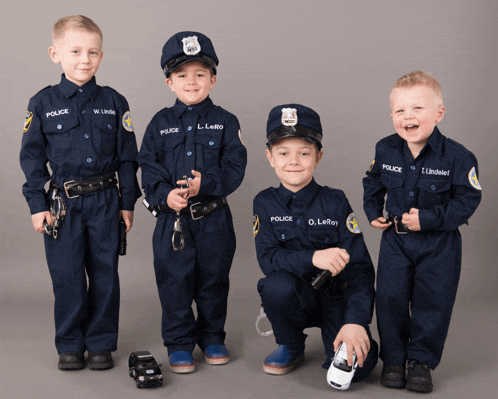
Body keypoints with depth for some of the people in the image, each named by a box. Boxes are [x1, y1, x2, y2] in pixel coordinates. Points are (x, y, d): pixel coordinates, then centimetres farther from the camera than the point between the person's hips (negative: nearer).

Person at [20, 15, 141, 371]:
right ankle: (70, 345, 19)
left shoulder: (114, 102, 3)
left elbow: (127, 155, 6)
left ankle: (101, 344, 20)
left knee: (105, 275, 6)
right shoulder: (42, 104, 1)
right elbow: (32, 156, 3)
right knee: (67, 277, 3)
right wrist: (37, 204, -3)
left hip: (105, 202, 1)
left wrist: (127, 202, 4)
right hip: (62, 204, -1)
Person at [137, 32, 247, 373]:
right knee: (174, 282, 5)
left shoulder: (225, 121, 1)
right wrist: (165, 194, -17)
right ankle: (179, 344, 19)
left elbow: (234, 166, -6)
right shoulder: (161, 123, 4)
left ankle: (212, 338, 29)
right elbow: (148, 166, 0)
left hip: (214, 218, 0)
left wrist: (205, 183, -22)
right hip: (172, 218, 0)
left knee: (213, 280, 11)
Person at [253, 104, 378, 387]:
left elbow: (360, 266, -14)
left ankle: (341, 336, 14)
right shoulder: (265, 203, -4)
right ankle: (291, 346, -1)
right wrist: (312, 258, -34)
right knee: (277, 285, -34)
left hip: (337, 297, -1)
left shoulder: (335, 202, -9)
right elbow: (267, 258, -15)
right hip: (295, 298, 1)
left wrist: (355, 321, -26)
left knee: (357, 365, -24)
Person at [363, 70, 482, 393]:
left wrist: (428, 219, -22)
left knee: (432, 301, 4)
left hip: (439, 244, -3)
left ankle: (421, 360, 21)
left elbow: (467, 199, -15)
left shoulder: (457, 156, -17)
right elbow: (373, 184, 14)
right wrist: (374, 212, 1)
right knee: (391, 299, 3)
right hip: (396, 239, 3)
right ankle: (394, 358, 20)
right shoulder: (385, 150, -5)